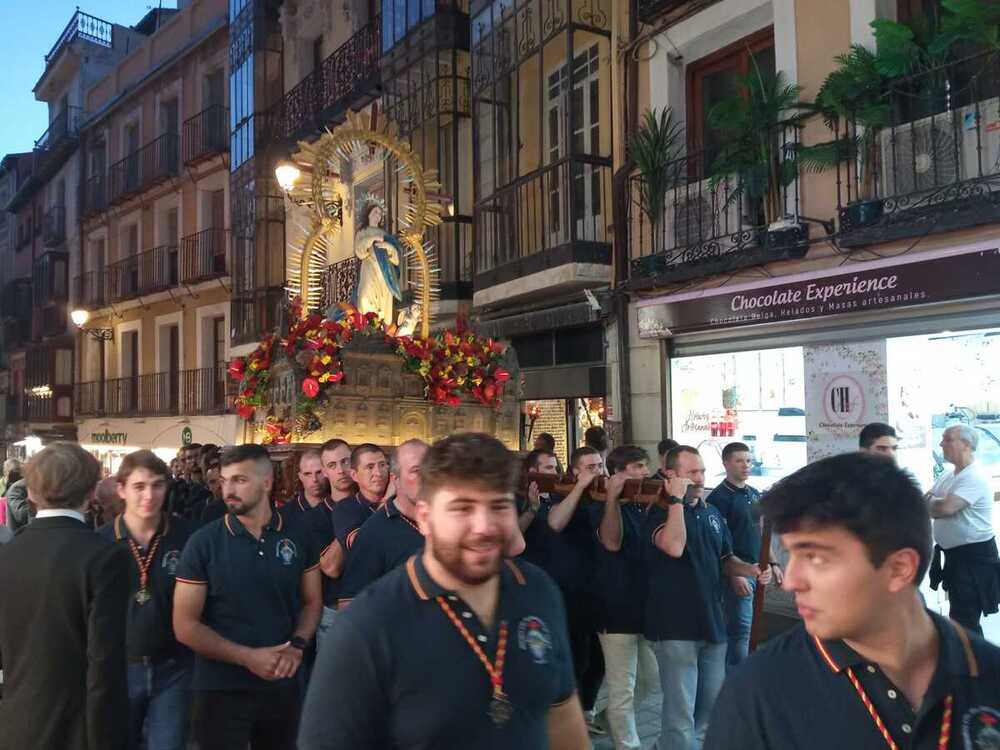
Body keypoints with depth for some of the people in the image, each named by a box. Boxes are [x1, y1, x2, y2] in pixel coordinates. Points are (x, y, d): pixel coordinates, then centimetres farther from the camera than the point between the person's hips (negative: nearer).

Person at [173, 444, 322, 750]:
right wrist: (246, 657, -17)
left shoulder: (298, 534, -2)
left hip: (282, 685, 3)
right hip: (221, 689, -3)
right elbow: (185, 626, -9)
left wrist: (297, 645, -11)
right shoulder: (203, 542, -9)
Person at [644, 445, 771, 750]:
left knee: (712, 709, 19)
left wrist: (750, 569, 1)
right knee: (680, 714, -1)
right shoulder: (660, 513, -10)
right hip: (675, 627, -7)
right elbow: (674, 547, -31)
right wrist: (677, 500, -24)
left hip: (712, 623, 7)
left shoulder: (712, 513, 11)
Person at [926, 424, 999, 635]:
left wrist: (930, 501, -8)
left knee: (964, 619, -6)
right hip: (954, 554, 9)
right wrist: (935, 504, -13)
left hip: (974, 556, -9)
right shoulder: (947, 476, 9)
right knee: (958, 615, 21)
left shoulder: (974, 478, -20)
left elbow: (945, 508, -29)